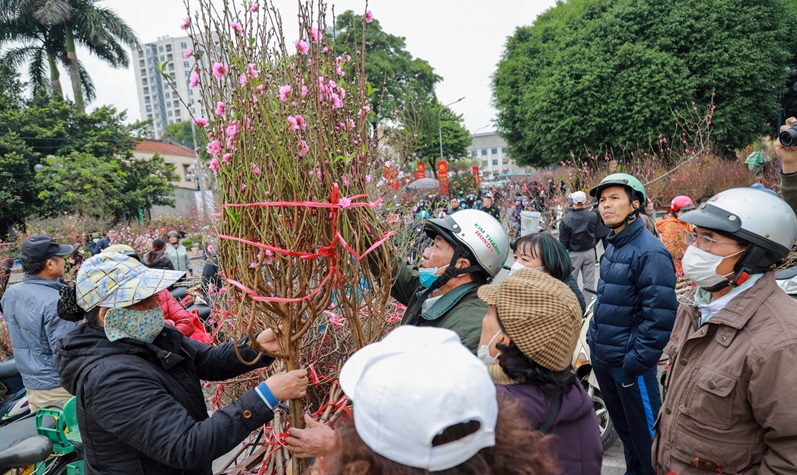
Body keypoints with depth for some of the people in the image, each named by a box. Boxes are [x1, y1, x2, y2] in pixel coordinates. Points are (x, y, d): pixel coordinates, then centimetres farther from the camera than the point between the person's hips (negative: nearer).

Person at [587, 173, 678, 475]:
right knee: (622, 426, 23)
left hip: (629, 363, -8)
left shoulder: (650, 251, -19)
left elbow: (660, 316, -23)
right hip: (601, 357, 8)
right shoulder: (613, 248, 9)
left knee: (645, 433, 8)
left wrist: (635, 362, -21)